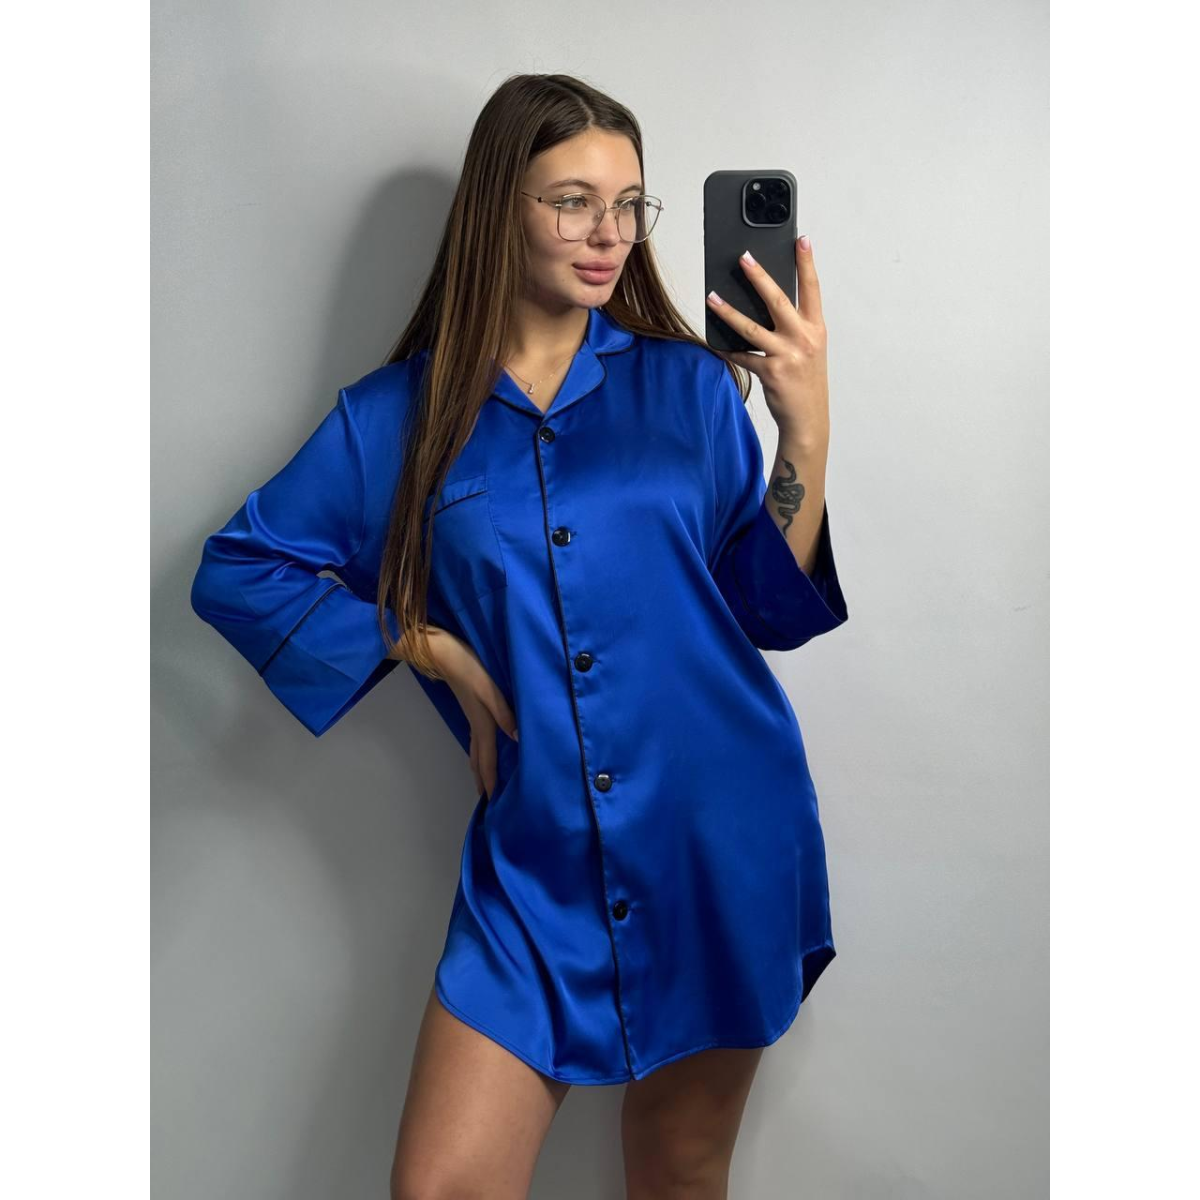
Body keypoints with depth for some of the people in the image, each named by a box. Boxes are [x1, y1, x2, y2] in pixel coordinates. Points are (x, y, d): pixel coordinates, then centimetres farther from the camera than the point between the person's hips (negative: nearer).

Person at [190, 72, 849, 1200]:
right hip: (536, 859, 0)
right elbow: (234, 570, 5)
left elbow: (770, 609, 1)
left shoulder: (689, 385, 2)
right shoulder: (400, 415, 1)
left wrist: (807, 428, -13)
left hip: (720, 841, 1)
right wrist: (428, 646, -5)